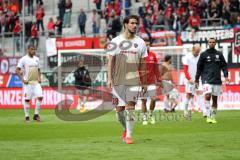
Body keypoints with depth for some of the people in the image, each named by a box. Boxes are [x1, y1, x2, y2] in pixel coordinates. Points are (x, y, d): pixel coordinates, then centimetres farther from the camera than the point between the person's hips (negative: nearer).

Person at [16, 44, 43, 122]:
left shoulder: (36, 59, 11)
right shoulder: (23, 59, -5)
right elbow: (17, 70, -7)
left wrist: (39, 78, 5)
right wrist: (22, 80, -15)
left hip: (36, 82, 4)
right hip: (27, 83, -4)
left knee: (40, 97, -8)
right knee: (27, 99, 0)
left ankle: (36, 115, 2)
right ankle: (27, 117, 8)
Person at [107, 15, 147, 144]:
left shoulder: (140, 42, 7)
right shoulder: (115, 42, 3)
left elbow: (142, 64, 11)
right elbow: (110, 61, 3)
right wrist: (109, 78, -6)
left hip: (134, 80, 0)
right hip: (118, 80, 0)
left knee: (130, 107, -9)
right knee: (119, 109, 3)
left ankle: (128, 135, -4)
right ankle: (126, 128, 29)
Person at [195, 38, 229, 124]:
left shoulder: (219, 54, 10)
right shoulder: (204, 54, 4)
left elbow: (224, 66, 8)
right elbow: (199, 68, 6)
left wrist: (226, 75, -7)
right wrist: (196, 80, 5)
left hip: (217, 80, 3)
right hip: (207, 80, -3)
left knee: (215, 99, 5)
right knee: (207, 96, -20)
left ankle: (213, 117, 13)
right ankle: (208, 116, -18)